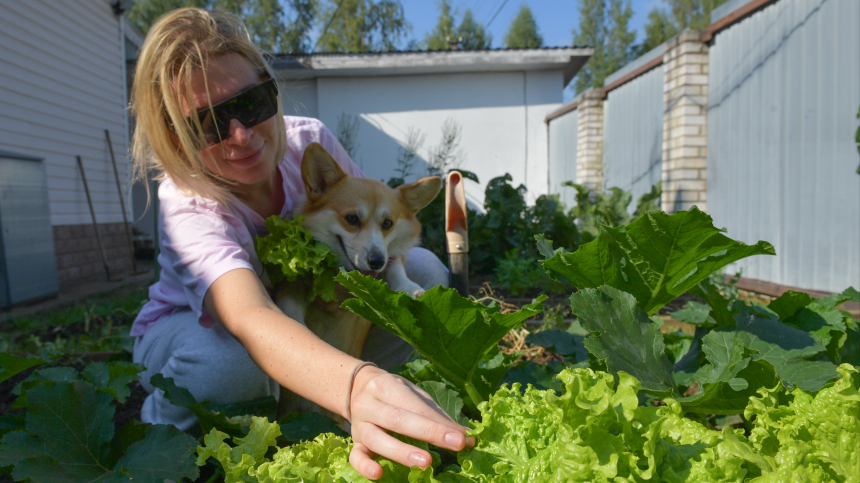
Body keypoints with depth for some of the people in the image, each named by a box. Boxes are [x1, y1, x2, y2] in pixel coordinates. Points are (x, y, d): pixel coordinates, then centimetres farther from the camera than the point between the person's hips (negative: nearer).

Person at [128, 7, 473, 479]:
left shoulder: (310, 142, -22)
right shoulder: (188, 208, -35)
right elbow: (249, 318, -53)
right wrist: (355, 387, -74)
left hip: (301, 316, 4)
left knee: (423, 270, -15)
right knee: (228, 357, -41)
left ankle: (303, 409, -6)